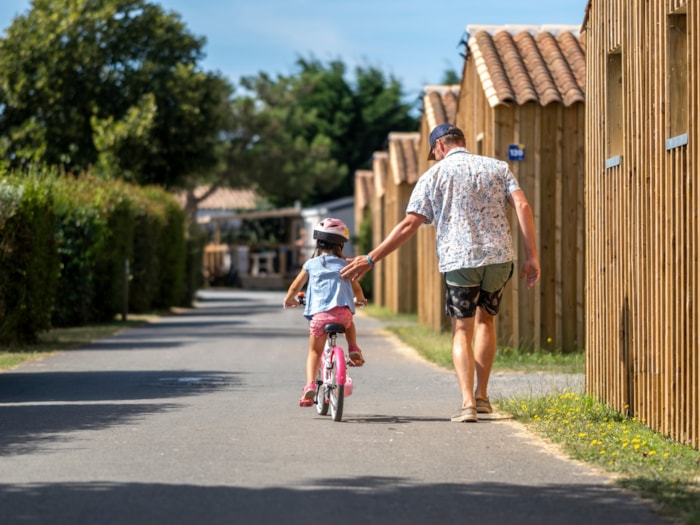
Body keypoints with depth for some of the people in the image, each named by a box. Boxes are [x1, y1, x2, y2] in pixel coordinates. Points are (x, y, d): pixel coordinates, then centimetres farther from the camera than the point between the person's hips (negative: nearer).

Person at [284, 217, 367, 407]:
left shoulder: (310, 264, 16)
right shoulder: (344, 265, 17)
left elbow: (295, 287, 22)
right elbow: (356, 288, 23)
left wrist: (289, 300, 43)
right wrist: (360, 300, 45)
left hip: (319, 313, -1)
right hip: (343, 311, 1)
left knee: (314, 352, 8)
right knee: (349, 324, 38)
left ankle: (310, 384, -10)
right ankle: (353, 350, 18)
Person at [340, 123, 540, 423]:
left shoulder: (433, 176, 5)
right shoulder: (497, 167, 11)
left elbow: (409, 225, -2)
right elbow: (522, 207, -1)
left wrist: (370, 259, 3)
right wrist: (531, 257, -2)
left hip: (458, 261, -3)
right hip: (499, 257, 3)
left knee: (462, 332, 5)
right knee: (486, 319, 23)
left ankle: (468, 403, -12)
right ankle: (482, 396, 22)